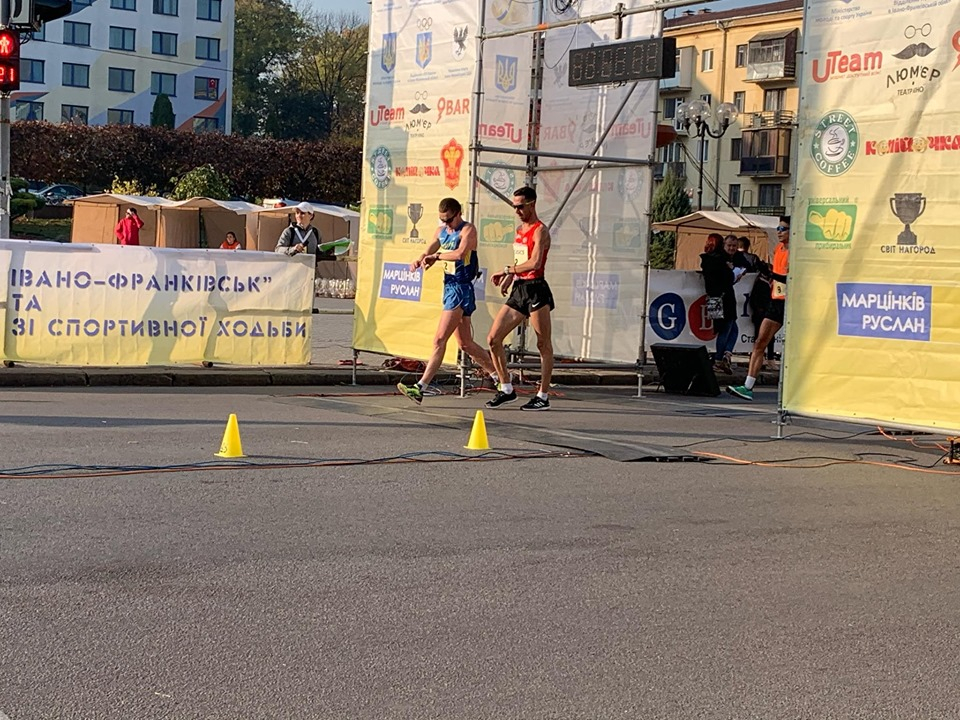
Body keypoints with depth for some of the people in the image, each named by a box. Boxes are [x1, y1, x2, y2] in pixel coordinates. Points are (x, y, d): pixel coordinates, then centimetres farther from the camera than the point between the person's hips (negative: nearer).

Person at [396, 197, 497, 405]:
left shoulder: (468, 229, -10)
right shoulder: (441, 231, 15)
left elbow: (461, 253, -27)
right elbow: (428, 252, 14)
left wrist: (437, 256, -17)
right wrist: (418, 261, -7)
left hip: (461, 289, -10)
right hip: (449, 287, 10)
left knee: (439, 340, -13)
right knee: (465, 344, 14)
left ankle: (420, 388, -16)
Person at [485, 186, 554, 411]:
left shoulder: (540, 230, -9)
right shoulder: (519, 230, 17)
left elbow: (535, 262, -23)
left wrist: (507, 270, -18)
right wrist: (508, 279, 11)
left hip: (536, 290, -9)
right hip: (518, 291, 9)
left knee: (544, 344, 1)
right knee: (493, 339, 2)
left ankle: (543, 396, 6)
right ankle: (506, 389, 12)